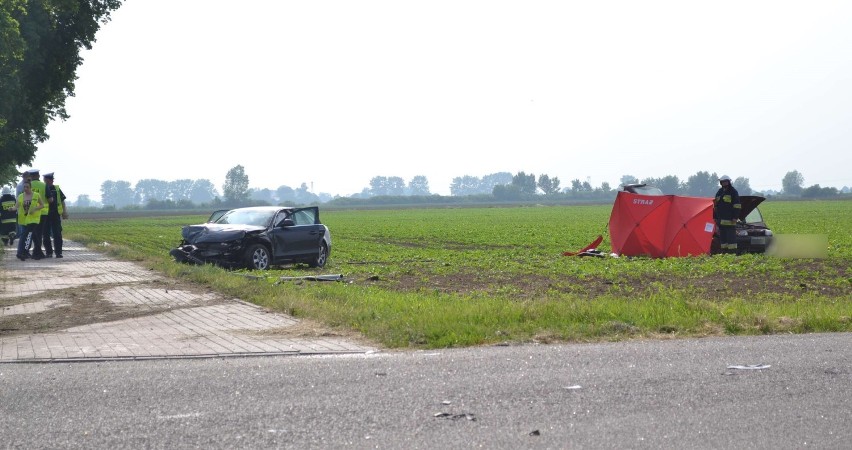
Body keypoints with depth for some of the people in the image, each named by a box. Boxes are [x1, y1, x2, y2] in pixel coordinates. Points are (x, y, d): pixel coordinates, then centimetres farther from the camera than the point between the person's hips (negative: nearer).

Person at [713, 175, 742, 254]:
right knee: (722, 236, 7)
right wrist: (715, 217, 18)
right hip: (721, 220, 7)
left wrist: (735, 217, -14)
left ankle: (732, 252, -10)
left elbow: (737, 206, -7)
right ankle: (724, 252, 11)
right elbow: (715, 206, 24)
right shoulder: (719, 192, 19)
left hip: (730, 220, -7)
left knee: (731, 236, -9)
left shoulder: (733, 192, -1)